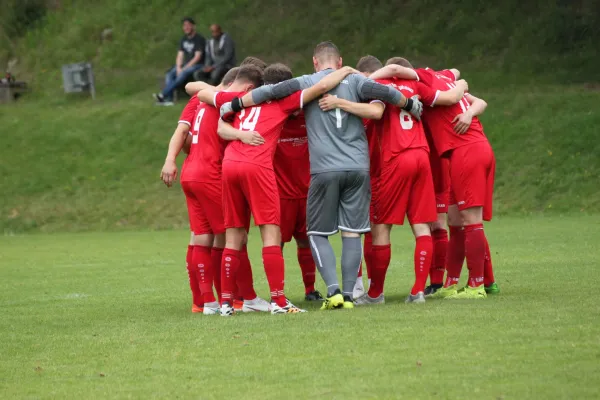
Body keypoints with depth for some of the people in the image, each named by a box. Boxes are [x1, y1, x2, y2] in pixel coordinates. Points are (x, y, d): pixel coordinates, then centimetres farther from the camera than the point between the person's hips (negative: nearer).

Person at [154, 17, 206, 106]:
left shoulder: (199, 39, -7)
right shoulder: (184, 39, 14)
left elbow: (197, 57, -14)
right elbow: (180, 55, 11)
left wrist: (185, 68, -18)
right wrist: (178, 68, -8)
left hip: (196, 65, -7)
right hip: (185, 65, 7)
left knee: (183, 74, -35)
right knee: (169, 74, -20)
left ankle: (163, 94, -41)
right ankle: (168, 99, -31)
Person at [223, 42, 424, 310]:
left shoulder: (306, 83, 4)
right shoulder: (354, 81, 7)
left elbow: (270, 92, -3)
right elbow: (384, 92, -3)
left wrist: (234, 105, 7)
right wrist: (411, 105, 15)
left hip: (325, 169, -2)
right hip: (358, 167, 2)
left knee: (318, 233, 8)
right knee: (352, 233, 6)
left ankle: (333, 290, -8)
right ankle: (348, 295, 1)